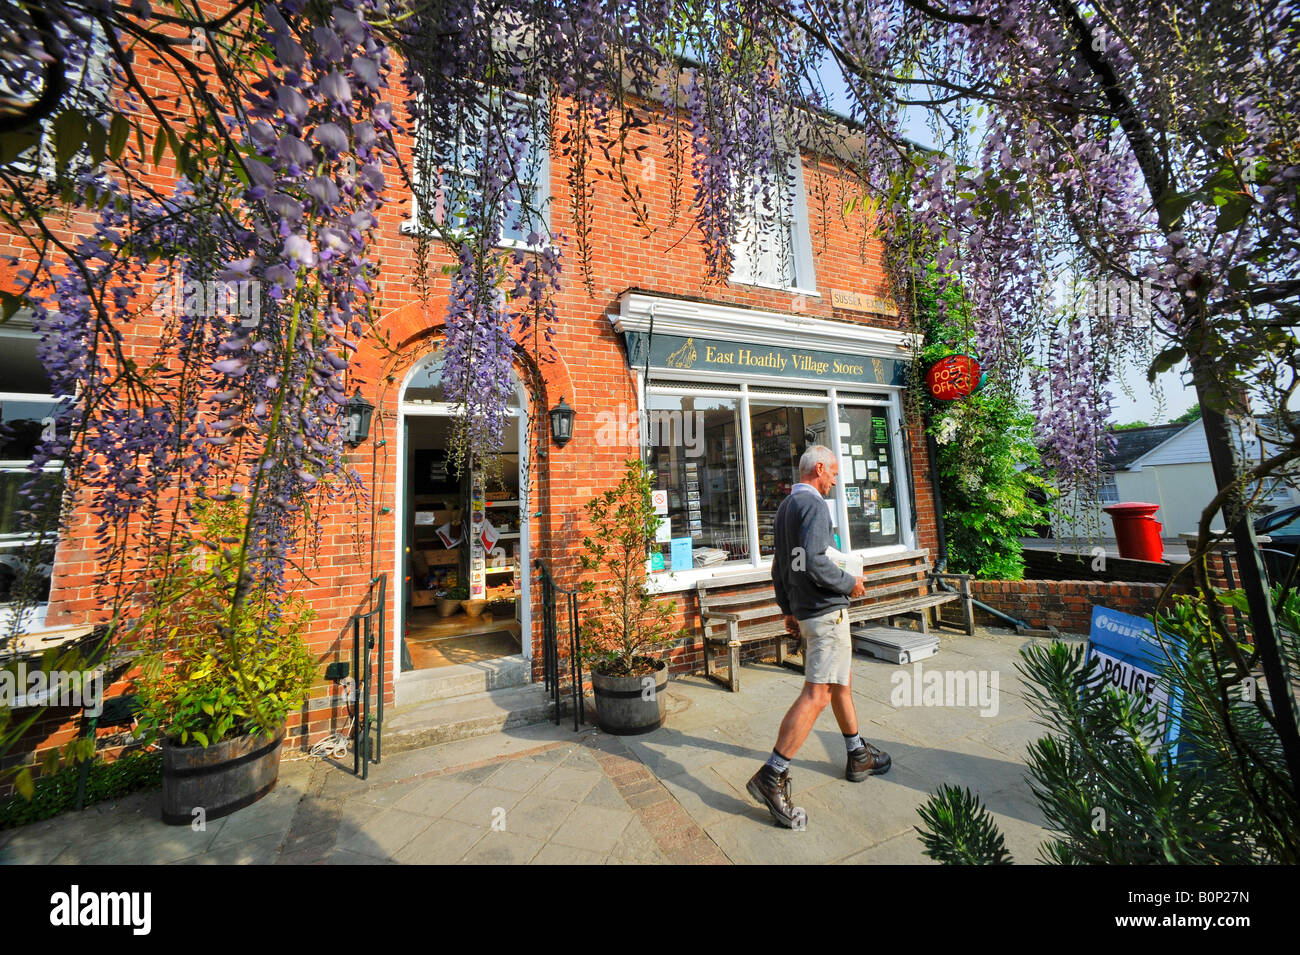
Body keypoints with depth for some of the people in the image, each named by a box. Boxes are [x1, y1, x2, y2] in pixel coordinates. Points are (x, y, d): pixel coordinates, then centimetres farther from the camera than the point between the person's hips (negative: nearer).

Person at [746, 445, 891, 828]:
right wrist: (849, 583, -10)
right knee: (817, 695, -7)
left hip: (804, 609, 10)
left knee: (842, 681, 22)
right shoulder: (813, 504, -15)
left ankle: (858, 756, 38)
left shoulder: (785, 506, 14)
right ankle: (771, 777, -3)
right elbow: (814, 562, -27)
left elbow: (779, 567, 16)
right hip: (827, 610, -10)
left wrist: (788, 610, 20)